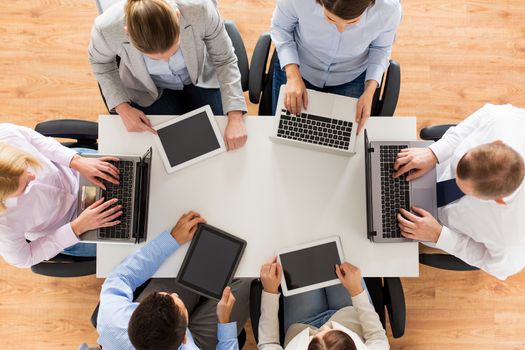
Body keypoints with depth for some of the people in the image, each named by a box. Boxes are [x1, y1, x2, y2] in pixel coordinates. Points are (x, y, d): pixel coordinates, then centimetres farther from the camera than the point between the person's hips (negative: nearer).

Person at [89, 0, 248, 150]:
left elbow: (225, 60, -20)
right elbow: (101, 62, -8)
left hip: (201, 79, 1)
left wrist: (235, 118, -28)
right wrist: (122, 107, -19)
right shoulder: (108, 27, -34)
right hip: (148, 91, 0)